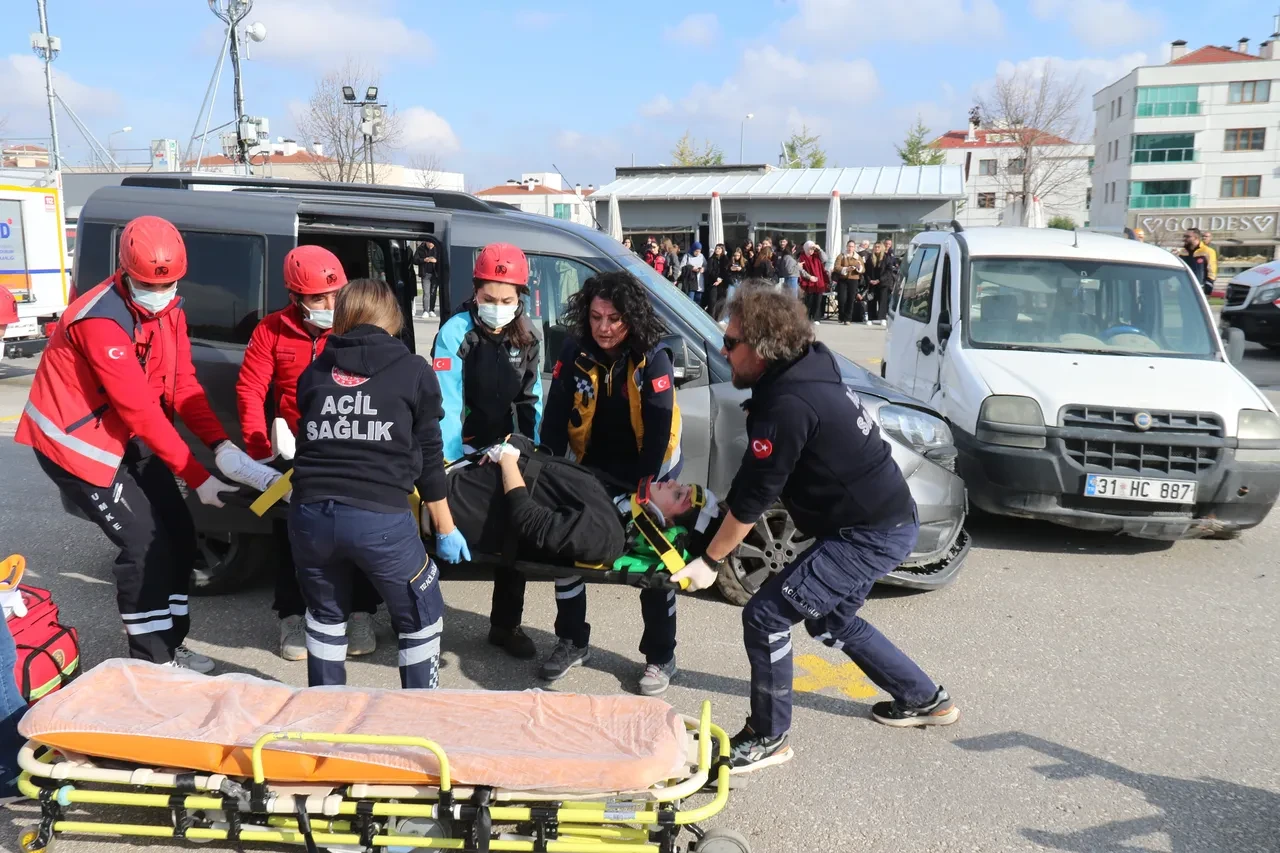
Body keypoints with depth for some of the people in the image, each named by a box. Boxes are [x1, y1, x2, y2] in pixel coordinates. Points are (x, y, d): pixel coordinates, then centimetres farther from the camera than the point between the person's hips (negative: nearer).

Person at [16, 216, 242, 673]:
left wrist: (220, 443, -18)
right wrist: (197, 477, -29)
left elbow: (183, 384, -2)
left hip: (127, 436, 8)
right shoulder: (101, 321, -28)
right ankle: (151, 661, 4)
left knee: (179, 533, 7)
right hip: (76, 439, -8)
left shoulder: (169, 309, -1)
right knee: (145, 543, -10)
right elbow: (140, 409, -30)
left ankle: (171, 645, 21)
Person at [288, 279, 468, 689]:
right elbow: (428, 457, 7)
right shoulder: (413, 370, 6)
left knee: (326, 615, 27)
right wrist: (445, 529, 15)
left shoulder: (313, 371, 15)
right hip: (380, 518, -4)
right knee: (421, 618, 16)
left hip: (310, 513, 4)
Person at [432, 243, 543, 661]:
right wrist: (451, 458, -28)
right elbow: (447, 403, -21)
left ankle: (506, 625, 28)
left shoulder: (526, 339, 1)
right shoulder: (455, 333, -15)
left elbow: (530, 401, 6)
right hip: (462, 454, -5)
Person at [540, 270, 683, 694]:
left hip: (647, 474, -3)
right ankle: (572, 642, 26)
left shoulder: (653, 359, -22)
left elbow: (659, 430, -22)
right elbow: (555, 417, -11)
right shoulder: (575, 354, -13)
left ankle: (661, 658, 19)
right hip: (591, 469, 4)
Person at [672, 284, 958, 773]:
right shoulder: (808, 371, 5)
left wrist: (709, 561, -9)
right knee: (829, 619, 25)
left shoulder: (786, 406, -25)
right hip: (886, 520, 10)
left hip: (871, 536, -10)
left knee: (765, 616, -7)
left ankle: (768, 739, 10)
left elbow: (752, 499, -19)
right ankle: (926, 700, 41)